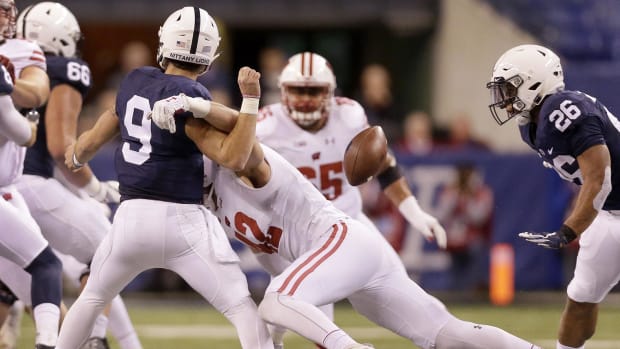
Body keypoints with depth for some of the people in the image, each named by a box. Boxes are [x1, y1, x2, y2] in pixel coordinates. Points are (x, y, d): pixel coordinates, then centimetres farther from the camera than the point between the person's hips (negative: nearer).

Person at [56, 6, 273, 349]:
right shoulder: (189, 97, -10)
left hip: (132, 216, 5)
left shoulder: (134, 81, 8)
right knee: (242, 308, -2)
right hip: (182, 219, -5)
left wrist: (76, 157, 42)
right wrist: (250, 100, -17)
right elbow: (233, 157, -17)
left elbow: (91, 142, 20)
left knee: (92, 297, 27)